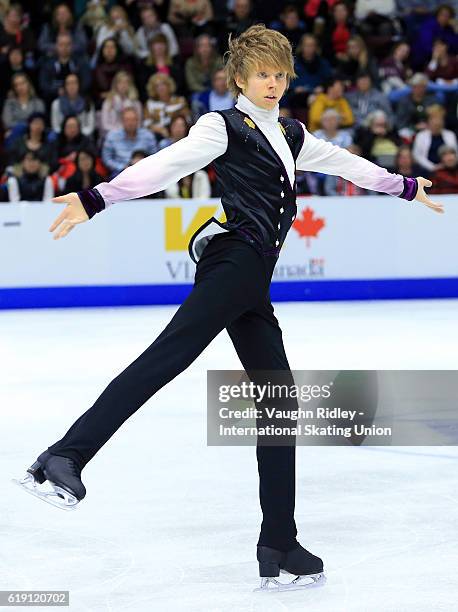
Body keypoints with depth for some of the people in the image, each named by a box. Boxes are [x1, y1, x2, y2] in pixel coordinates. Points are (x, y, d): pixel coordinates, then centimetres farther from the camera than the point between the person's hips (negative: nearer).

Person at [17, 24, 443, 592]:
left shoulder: (292, 135, 27)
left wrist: (406, 186, 53)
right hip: (233, 261, -8)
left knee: (280, 400, 3)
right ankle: (64, 458, -43)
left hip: (252, 287, 8)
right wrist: (95, 199, -23)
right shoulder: (224, 127, 3)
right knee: (168, 355, -29)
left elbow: (342, 162, 41)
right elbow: (165, 166, -10)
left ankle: (278, 546, 5)